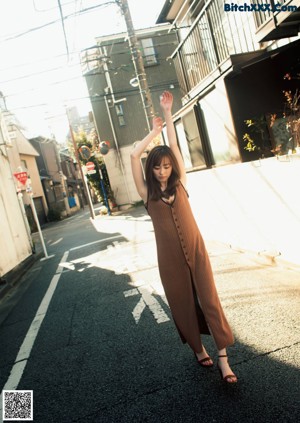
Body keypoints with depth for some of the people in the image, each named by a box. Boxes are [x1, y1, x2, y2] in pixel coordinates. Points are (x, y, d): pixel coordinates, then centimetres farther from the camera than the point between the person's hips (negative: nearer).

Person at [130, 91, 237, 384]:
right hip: (169, 257, 0)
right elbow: (134, 156, -6)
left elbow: (174, 146, 3)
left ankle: (223, 358, 9)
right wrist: (154, 130, 7)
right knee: (183, 304, 11)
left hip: (195, 250, 1)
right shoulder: (147, 192, 0)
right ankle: (198, 349, 31)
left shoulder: (179, 184, 4)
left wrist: (168, 113, 6)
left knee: (209, 299, 1)